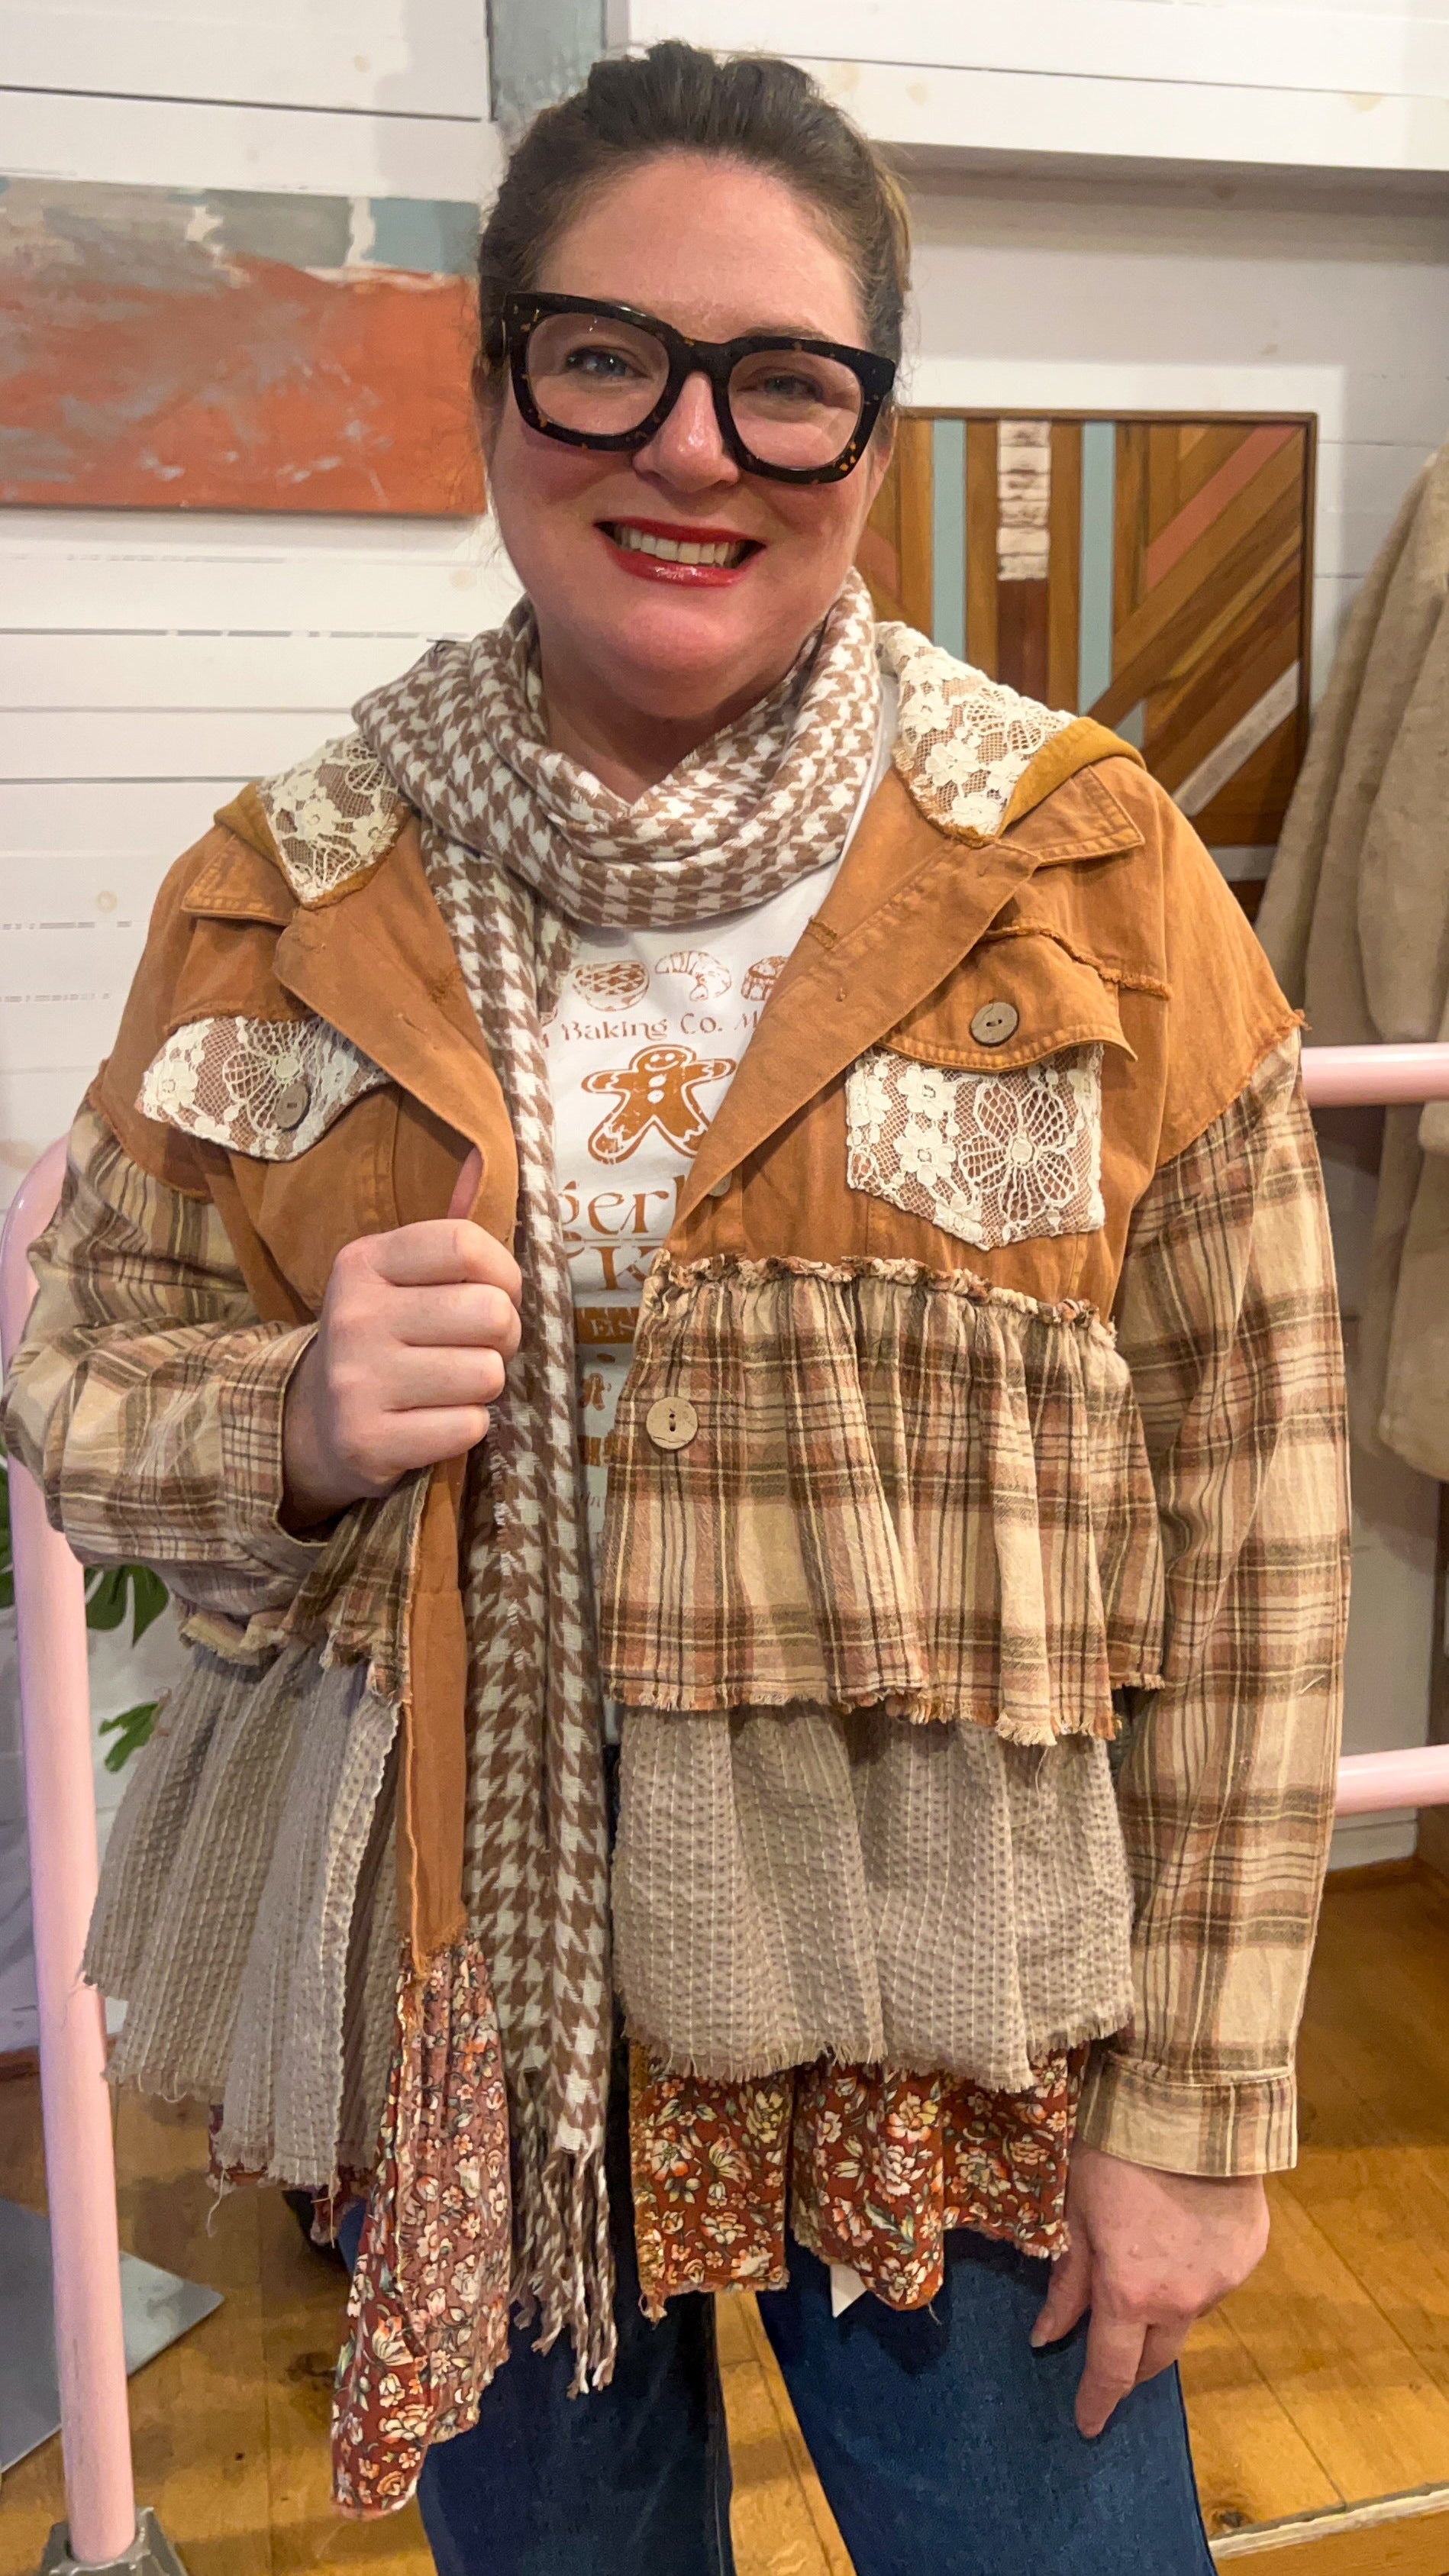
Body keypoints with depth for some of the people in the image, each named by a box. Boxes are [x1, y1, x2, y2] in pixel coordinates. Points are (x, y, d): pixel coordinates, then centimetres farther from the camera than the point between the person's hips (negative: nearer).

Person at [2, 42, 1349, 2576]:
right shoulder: (286, 896, -2)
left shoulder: (1084, 873, -8)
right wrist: (295, 1426, -18)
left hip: (954, 2012, -1)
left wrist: (1194, 2103, -6)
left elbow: (1242, 1517, -7)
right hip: (461, 1991, 2)